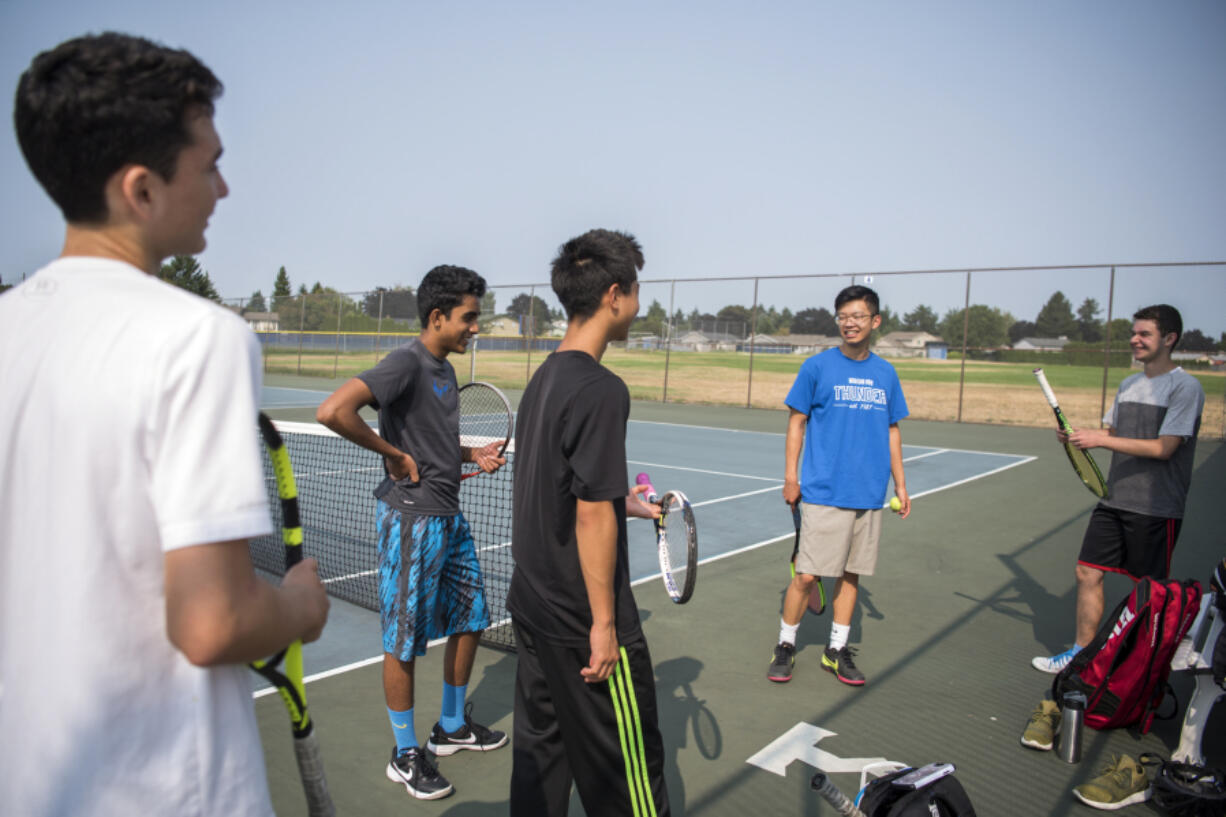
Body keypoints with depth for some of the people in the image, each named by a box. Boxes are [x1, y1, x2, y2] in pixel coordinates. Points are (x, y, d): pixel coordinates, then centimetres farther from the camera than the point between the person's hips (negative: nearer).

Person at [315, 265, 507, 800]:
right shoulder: (406, 363, -17)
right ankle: (405, 755, 22)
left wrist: (473, 455, 8)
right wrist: (393, 455, -20)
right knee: (404, 641, 5)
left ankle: (452, 727, 37)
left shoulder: (444, 369, 12)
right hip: (411, 518, -10)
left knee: (470, 618, 18)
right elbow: (332, 411, -29)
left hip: (449, 516, 10)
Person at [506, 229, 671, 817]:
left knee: (538, 750, 19)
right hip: (582, 621, -9)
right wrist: (604, 624, -16)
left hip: (533, 606, 9)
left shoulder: (543, 378, 7)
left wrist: (622, 502, 23)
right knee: (627, 768, 7)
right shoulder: (601, 390, -20)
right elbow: (592, 518, -22)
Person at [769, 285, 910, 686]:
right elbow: (797, 423, 1)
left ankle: (837, 650, 24)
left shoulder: (886, 373, 9)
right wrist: (790, 476, -5)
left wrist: (900, 485, 14)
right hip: (824, 492, -4)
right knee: (807, 575, -3)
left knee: (851, 573, 10)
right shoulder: (817, 366, -2)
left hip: (870, 495, 4)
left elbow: (892, 431, 16)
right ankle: (785, 645, 15)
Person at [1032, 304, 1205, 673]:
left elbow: (1163, 448, -18)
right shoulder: (1128, 384, 12)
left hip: (1156, 508, -7)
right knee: (1087, 572, 7)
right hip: (1114, 500, 7)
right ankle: (1081, 652, 20)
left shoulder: (1185, 386, -11)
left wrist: (1099, 439, -21)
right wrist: (1077, 436, -1)